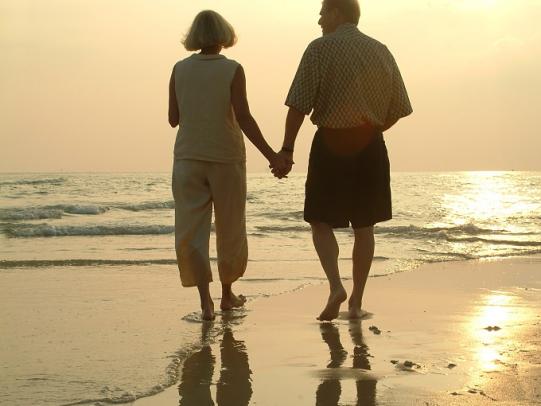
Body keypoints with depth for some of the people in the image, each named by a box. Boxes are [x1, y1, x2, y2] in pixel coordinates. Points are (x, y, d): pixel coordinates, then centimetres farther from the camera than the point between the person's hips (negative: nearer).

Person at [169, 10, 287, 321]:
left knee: (191, 232, 2)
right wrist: (271, 155, -14)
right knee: (230, 229, 16)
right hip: (226, 158, -1)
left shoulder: (180, 70, -1)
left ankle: (205, 300, -14)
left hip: (188, 158, 1)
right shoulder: (232, 70, -9)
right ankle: (227, 293, 30)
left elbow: (174, 119, 4)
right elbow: (243, 118, -16)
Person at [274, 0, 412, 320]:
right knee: (364, 226, 11)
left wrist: (287, 150, -10)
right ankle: (356, 301, 13)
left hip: (330, 144, -4)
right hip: (371, 147, 4)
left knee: (321, 221, 6)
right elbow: (398, 109, 9)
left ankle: (336, 285, -14)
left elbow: (298, 106, -13)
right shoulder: (381, 51, 8)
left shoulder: (320, 49, -6)